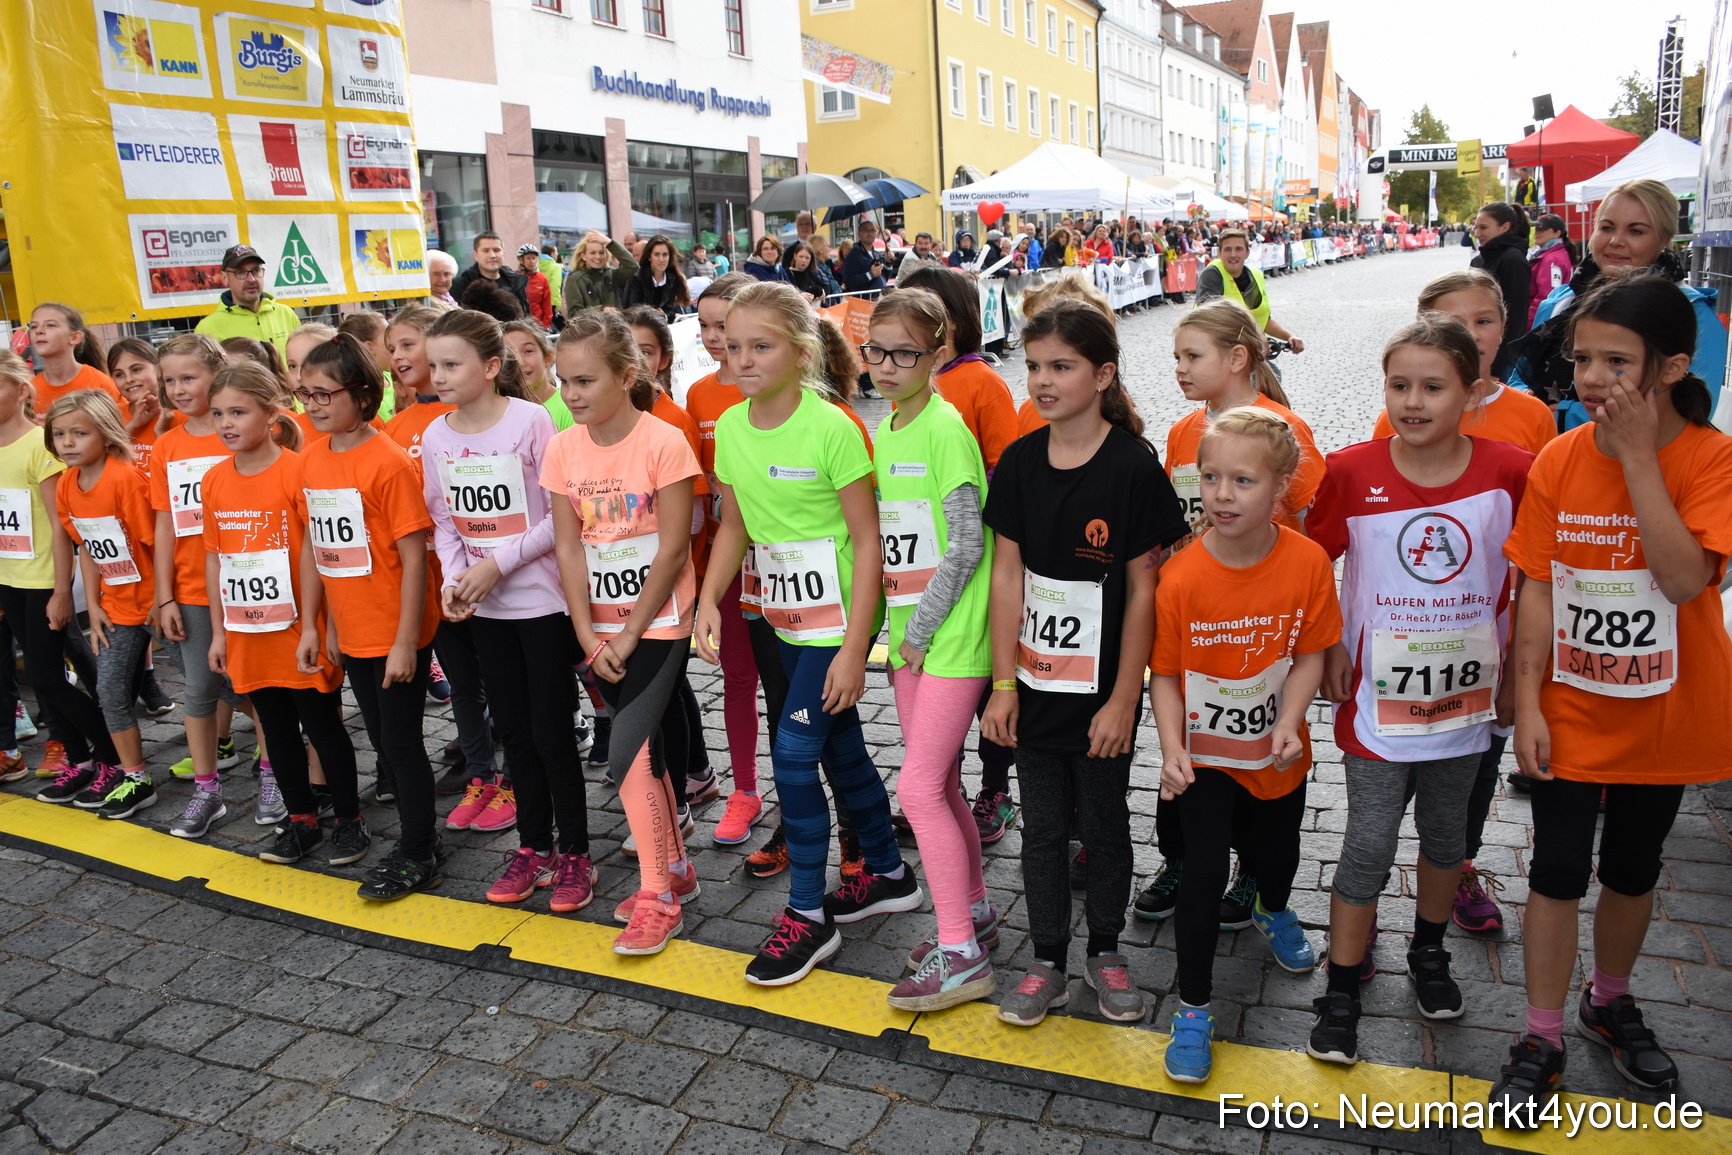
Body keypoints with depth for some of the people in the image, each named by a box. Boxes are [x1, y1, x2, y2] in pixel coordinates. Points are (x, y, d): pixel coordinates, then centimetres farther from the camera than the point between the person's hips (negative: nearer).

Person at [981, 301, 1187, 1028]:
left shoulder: (1133, 466, -13)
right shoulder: (1019, 462, -2)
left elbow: (1142, 590, -11)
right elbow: (1008, 573, 0)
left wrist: (1123, 698, -11)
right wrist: (1004, 683, -2)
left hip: (1101, 690, -3)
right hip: (1036, 687, 3)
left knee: (1104, 825, 14)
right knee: (1042, 828, 14)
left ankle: (1106, 952, 35)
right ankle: (1047, 963, 30)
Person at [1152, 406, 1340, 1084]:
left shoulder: (1308, 562, -17)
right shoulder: (1181, 577, -22)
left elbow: (1310, 653, -7)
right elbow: (1164, 672, -13)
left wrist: (1289, 721, -20)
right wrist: (1172, 748, -24)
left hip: (1276, 752, 3)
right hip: (1203, 754, -3)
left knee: (1277, 855, 23)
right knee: (1204, 871, -7)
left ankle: (1273, 913, 60)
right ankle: (1193, 1008, 11)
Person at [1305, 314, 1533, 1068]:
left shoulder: (1510, 472, -9)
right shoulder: (1352, 472, -12)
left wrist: (1515, 671, 3)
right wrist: (1327, 648, -3)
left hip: (1463, 693, 2)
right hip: (1377, 695, -2)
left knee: (1446, 832, 19)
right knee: (1369, 845, 1)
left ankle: (1428, 953, 44)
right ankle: (1341, 991, 18)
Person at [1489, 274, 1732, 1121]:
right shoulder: (1559, 460, -8)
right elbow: (1536, 589, -5)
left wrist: (1638, 455, -27)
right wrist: (1527, 702, -8)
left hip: (1663, 714, 0)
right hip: (1571, 710, 0)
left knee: (1633, 868, 18)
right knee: (1557, 872, 6)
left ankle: (1609, 1000, 42)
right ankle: (1542, 1040, 21)